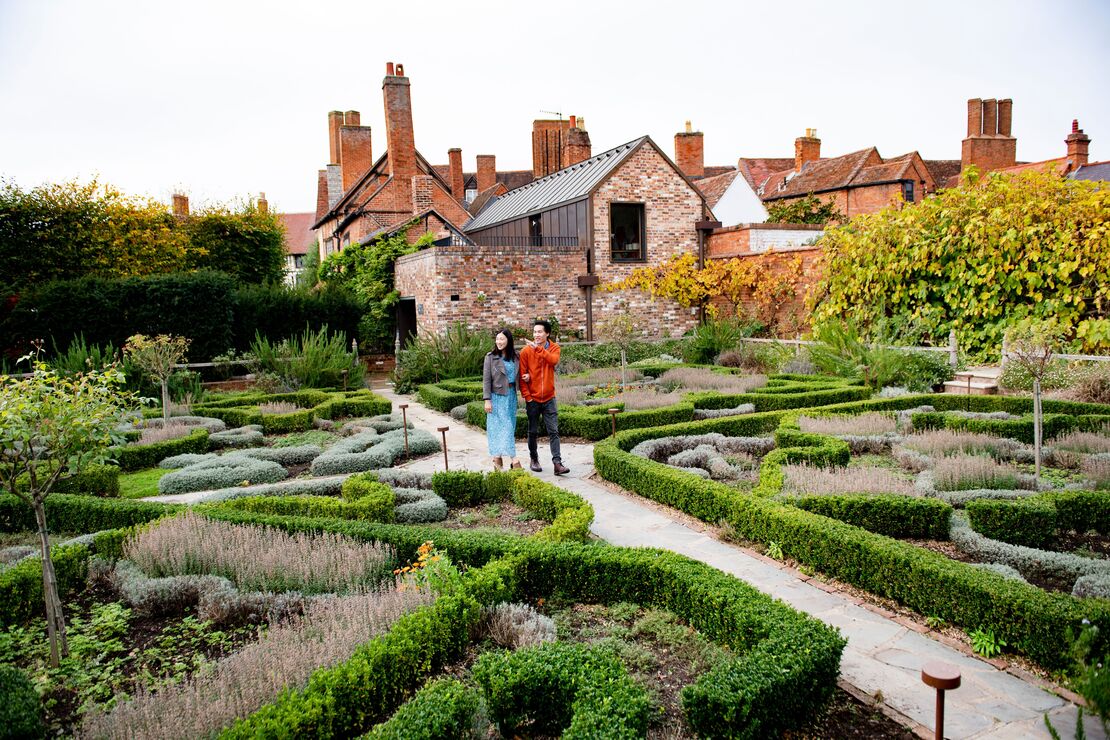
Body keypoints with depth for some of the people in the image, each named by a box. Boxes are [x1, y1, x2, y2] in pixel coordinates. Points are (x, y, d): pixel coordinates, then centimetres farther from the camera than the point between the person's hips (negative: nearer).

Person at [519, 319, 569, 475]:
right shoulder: (526, 351, -4)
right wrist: (526, 395, -8)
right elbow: (522, 376, -3)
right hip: (533, 399, -1)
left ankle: (557, 463, -5)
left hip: (549, 398, 1)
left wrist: (538, 348, -28)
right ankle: (534, 460, 24)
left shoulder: (554, 348, 0)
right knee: (533, 432, 9)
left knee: (553, 431, -3)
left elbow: (554, 360, -23)